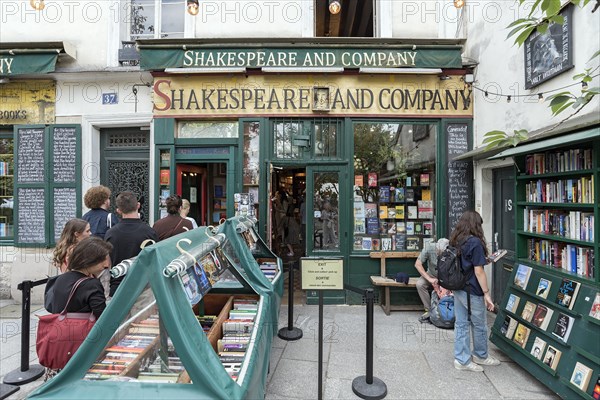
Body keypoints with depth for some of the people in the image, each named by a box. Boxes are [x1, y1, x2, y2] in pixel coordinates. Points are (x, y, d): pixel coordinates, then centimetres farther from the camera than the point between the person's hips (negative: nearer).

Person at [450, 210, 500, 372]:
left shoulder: (455, 241, 4)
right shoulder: (475, 242, -17)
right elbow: (478, 271, -17)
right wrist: (486, 294, -12)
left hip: (458, 289, 7)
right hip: (471, 291, -6)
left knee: (461, 324, 13)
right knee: (479, 325, 15)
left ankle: (462, 360, 21)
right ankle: (481, 356, 35)